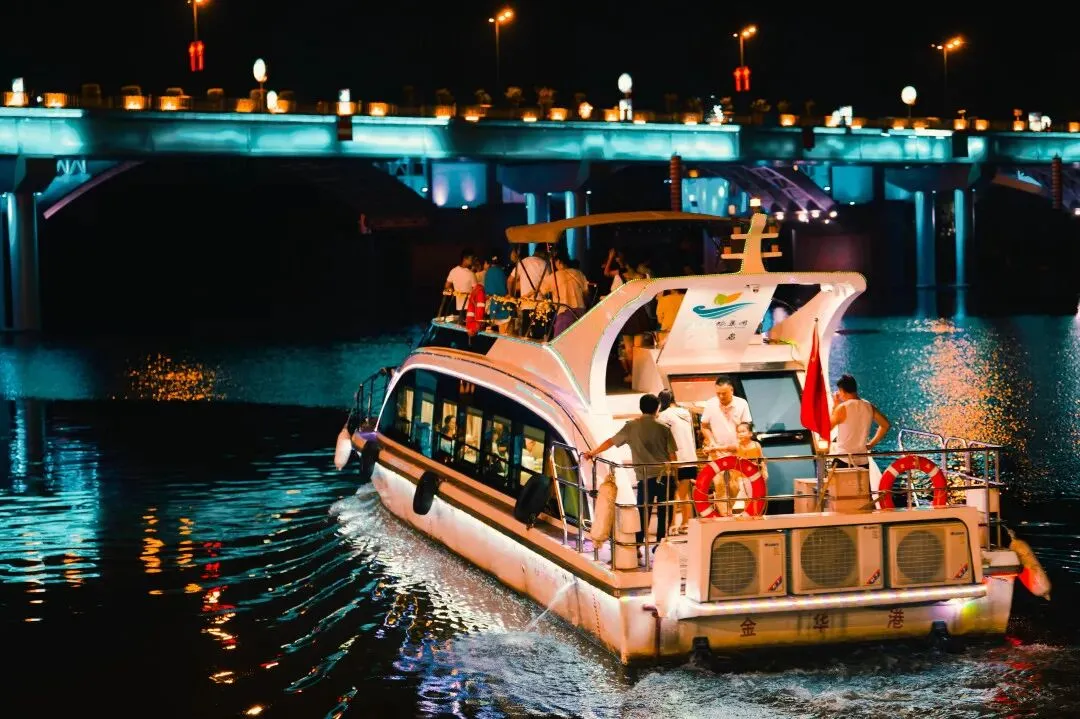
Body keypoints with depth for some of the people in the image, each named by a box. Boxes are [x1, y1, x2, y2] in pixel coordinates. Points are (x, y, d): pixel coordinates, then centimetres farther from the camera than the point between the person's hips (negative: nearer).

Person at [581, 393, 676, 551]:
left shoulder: (632, 426, 1)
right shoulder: (663, 428, 2)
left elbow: (611, 441, 5)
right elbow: (672, 454, 2)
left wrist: (592, 452, 17)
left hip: (646, 477, 0)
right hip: (665, 475, 0)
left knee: (643, 512, 4)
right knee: (664, 512, 9)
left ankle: (637, 546, 0)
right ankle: (660, 544, 11)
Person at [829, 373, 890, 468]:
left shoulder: (842, 408, -11)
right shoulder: (869, 407, 5)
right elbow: (886, 425, 16)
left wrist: (835, 406, 6)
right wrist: (871, 444, 18)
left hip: (843, 461, -5)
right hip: (863, 461, 5)